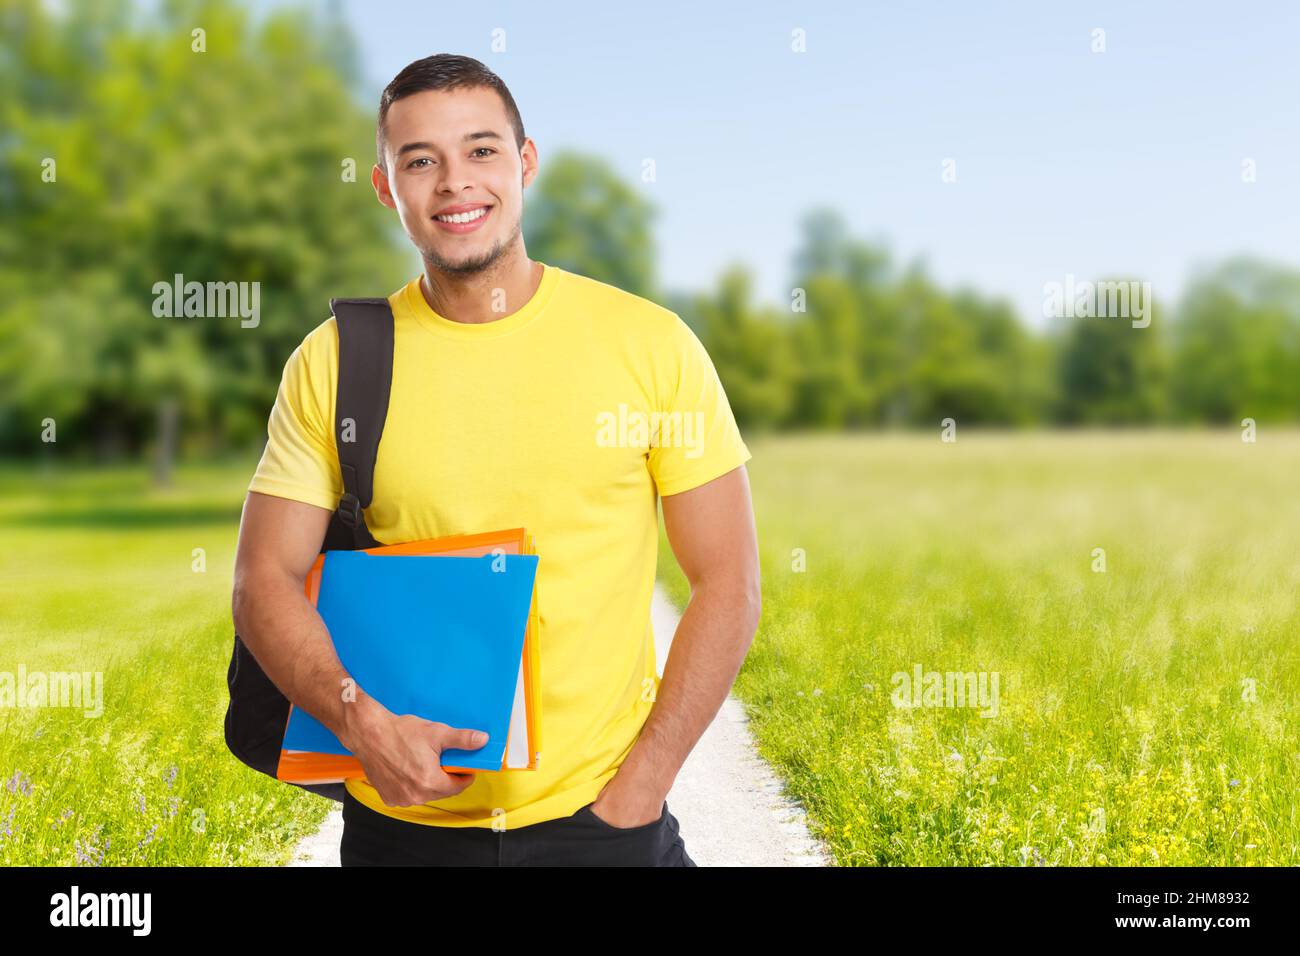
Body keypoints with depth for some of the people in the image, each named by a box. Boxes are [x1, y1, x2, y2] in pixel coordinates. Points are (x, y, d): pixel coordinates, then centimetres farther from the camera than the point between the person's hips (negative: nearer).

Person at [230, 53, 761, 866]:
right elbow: (266, 580, 0)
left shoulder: (652, 345, -6)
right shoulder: (332, 362, -2)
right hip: (399, 821, 2)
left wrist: (640, 787, -10)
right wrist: (361, 720, -17)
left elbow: (728, 582, -4)